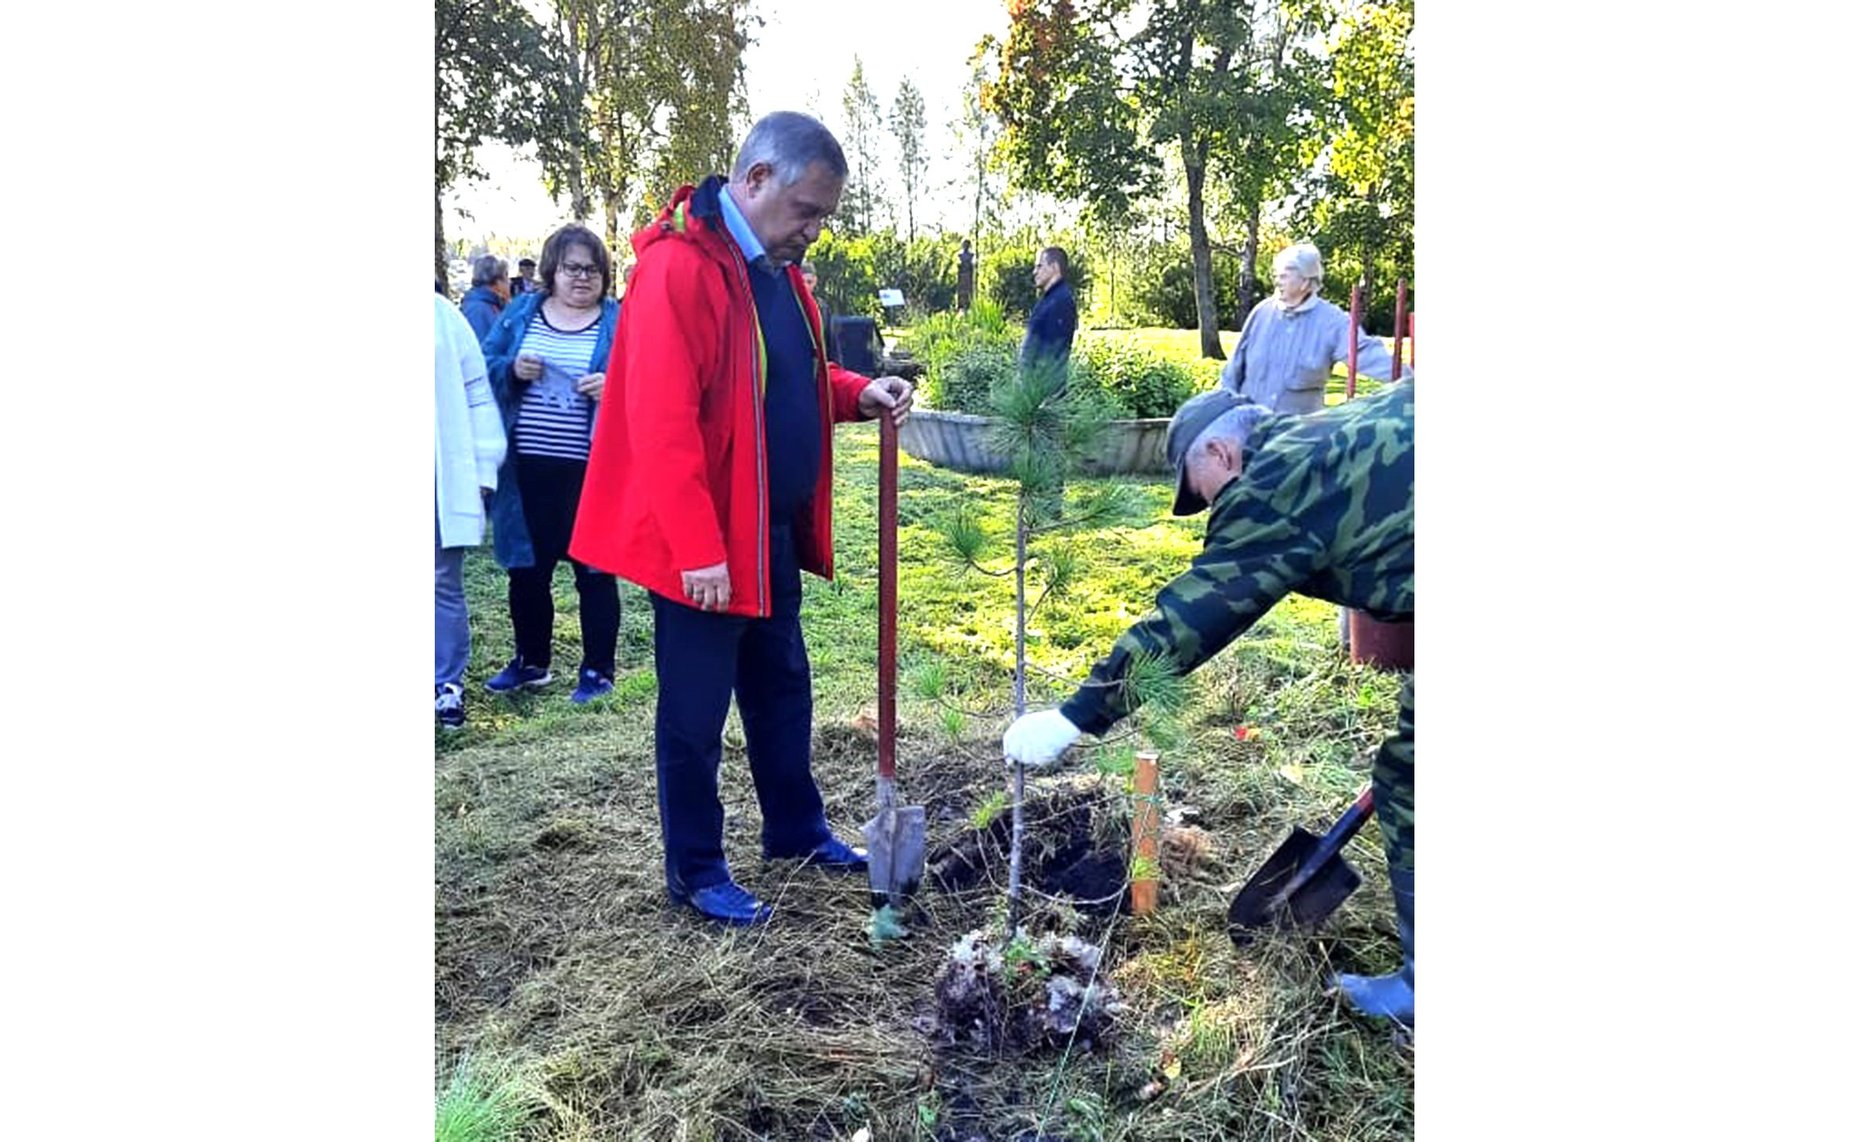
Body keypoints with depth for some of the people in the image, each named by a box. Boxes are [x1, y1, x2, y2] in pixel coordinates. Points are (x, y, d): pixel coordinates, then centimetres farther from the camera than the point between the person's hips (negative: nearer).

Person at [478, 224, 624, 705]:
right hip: (527, 468, 4)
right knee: (527, 569, 14)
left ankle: (598, 671, 17)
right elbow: (482, 368, 10)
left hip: (590, 472, -4)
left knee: (593, 570, 5)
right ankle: (530, 661, 32)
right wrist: (512, 369, -11)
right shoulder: (521, 312, 9)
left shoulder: (620, 323, 0)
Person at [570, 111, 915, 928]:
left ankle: (797, 831, 38)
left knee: (782, 686, 20)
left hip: (772, 532, 9)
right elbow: (662, 423, -25)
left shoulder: (775, 268, 10)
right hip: (703, 546, -9)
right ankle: (694, 874, 21)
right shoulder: (678, 268, -19)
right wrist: (698, 549, -26)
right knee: (695, 712, 5)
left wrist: (858, 394, 2)